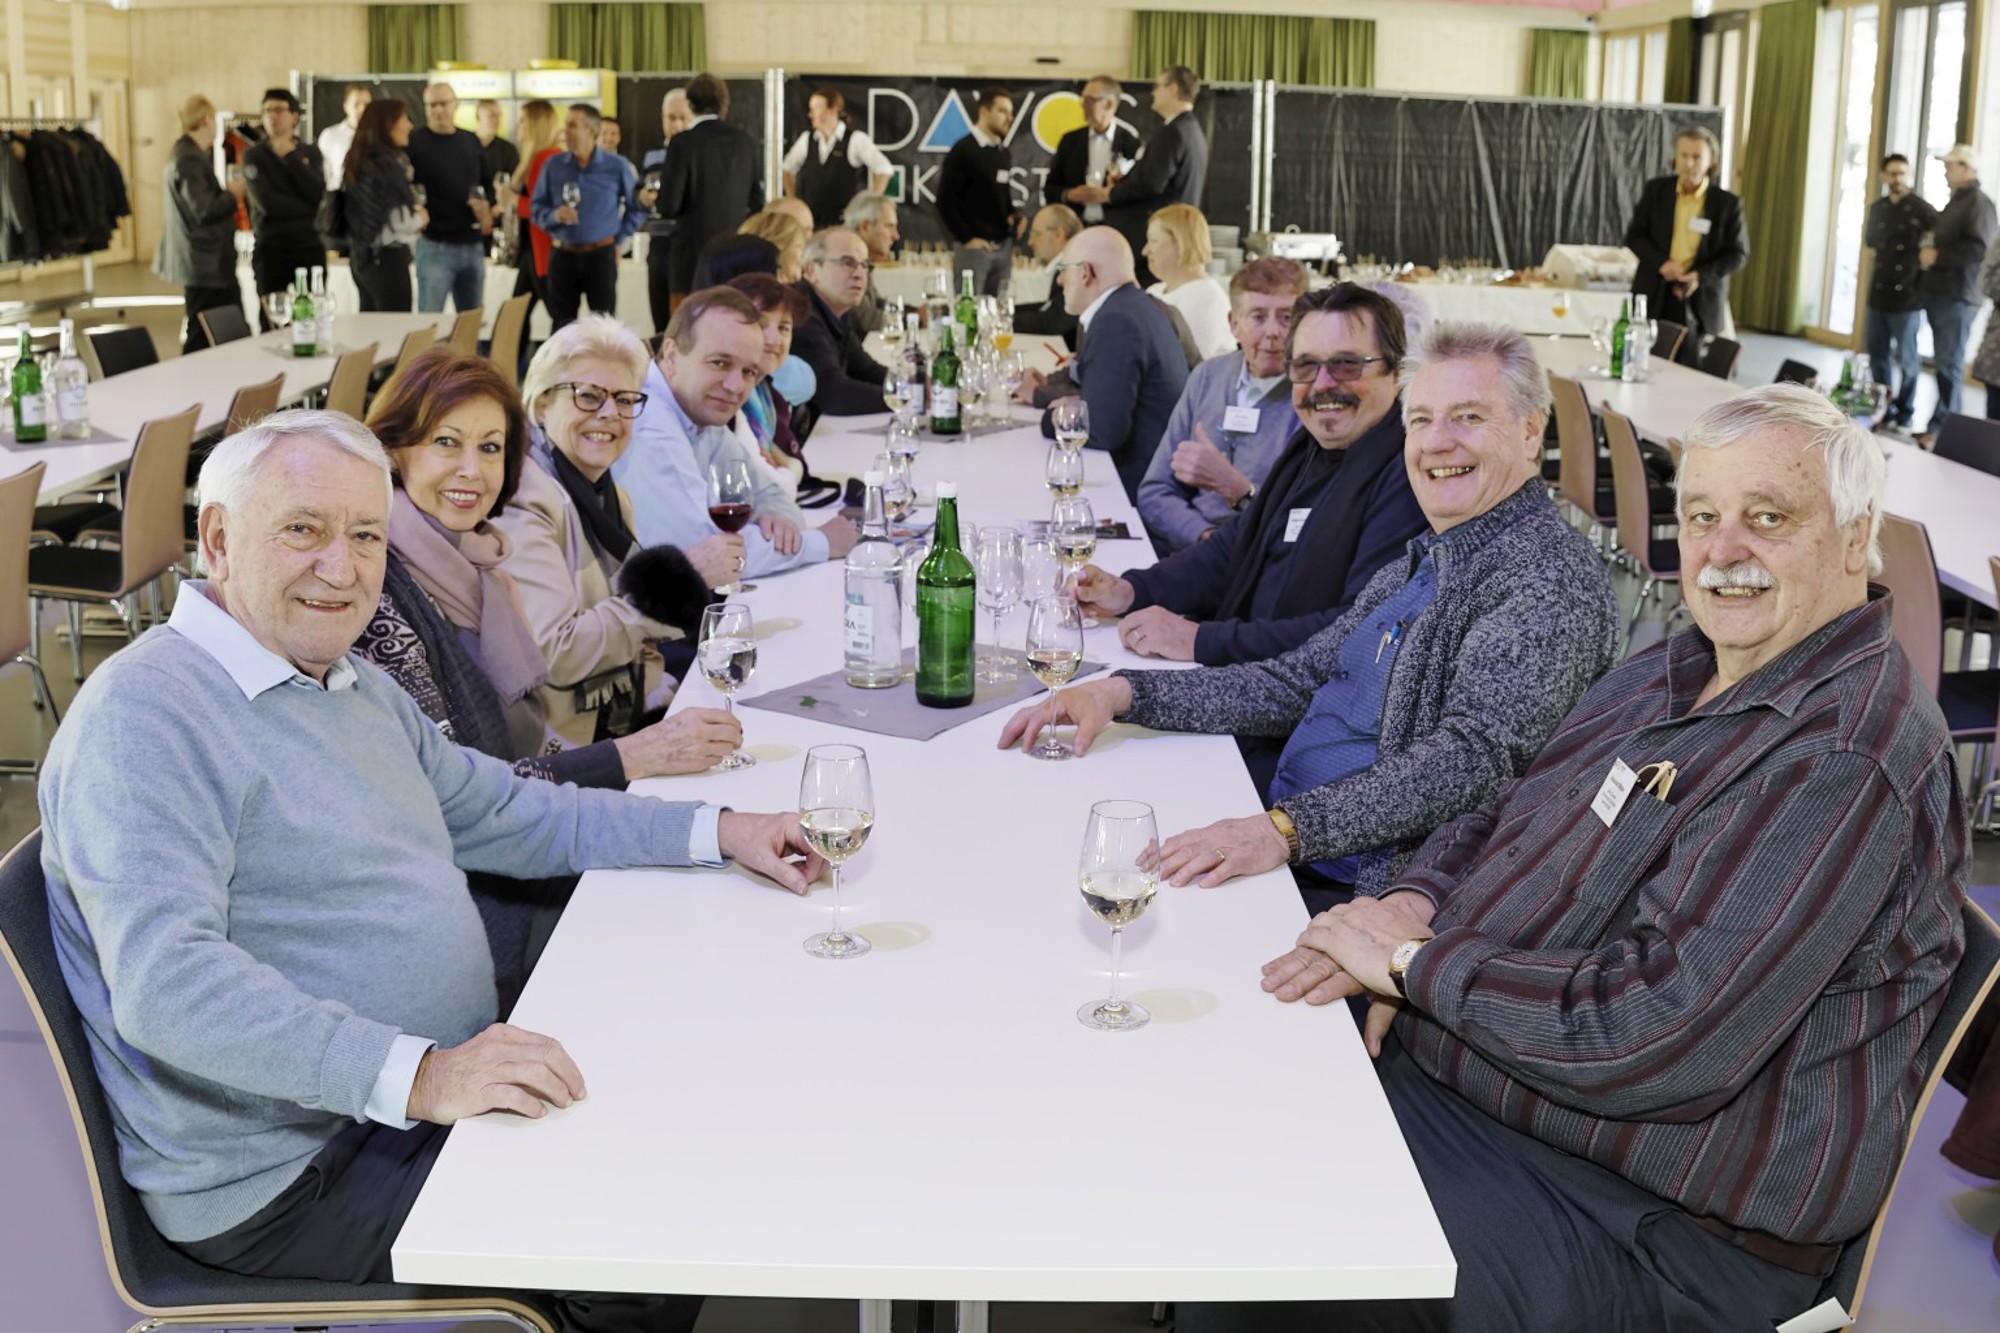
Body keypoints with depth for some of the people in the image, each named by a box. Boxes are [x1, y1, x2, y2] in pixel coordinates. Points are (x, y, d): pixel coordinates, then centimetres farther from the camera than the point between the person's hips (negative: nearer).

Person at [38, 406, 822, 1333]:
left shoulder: (355, 687, 14)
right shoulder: (145, 718, -18)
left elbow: (503, 817, 22)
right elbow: (165, 984, -30)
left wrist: (717, 831, 13)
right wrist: (417, 1075, -39)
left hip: (430, 1095, 10)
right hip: (288, 1178, -9)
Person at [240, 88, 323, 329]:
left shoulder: (311, 153, 11)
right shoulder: (254, 155, 3)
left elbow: (317, 195, -6)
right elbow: (267, 203, -11)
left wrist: (291, 157, -5)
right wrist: (307, 209, -4)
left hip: (309, 245, 2)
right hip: (272, 247, -2)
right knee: (274, 324, -6)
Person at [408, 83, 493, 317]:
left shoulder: (470, 141, 12)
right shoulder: (414, 141, -4)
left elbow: (486, 182, 21)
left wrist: (487, 209, 3)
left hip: (473, 245, 5)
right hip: (435, 245, -5)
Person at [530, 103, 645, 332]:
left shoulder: (616, 166, 1)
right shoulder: (554, 165, 4)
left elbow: (636, 207, 10)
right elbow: (537, 208, 8)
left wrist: (618, 239, 7)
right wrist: (554, 216, -13)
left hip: (601, 255, -2)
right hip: (563, 255, 2)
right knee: (561, 325, 4)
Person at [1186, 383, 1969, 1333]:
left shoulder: (1849, 762, -22)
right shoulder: (1669, 674, 9)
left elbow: (1657, 1041, -29)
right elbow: (1500, 820, 18)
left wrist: (1414, 961, -18)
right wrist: (1417, 903, -5)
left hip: (1650, 1221, -9)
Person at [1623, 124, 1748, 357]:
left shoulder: (1727, 203, -2)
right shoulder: (1656, 189, 4)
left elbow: (1738, 253, 1)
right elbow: (1634, 236, 5)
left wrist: (1701, 276, -15)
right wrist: (1661, 263, -13)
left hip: (1699, 301, -1)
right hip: (1653, 296, 2)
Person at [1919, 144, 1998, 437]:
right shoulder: (1955, 202, 20)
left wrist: (1937, 256, -16)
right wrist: (1927, 253, 13)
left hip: (1957, 296, -9)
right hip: (1940, 292, 9)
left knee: (1949, 365, -6)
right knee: (1944, 363, 12)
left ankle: (1943, 429, -3)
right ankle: (1944, 424, 17)